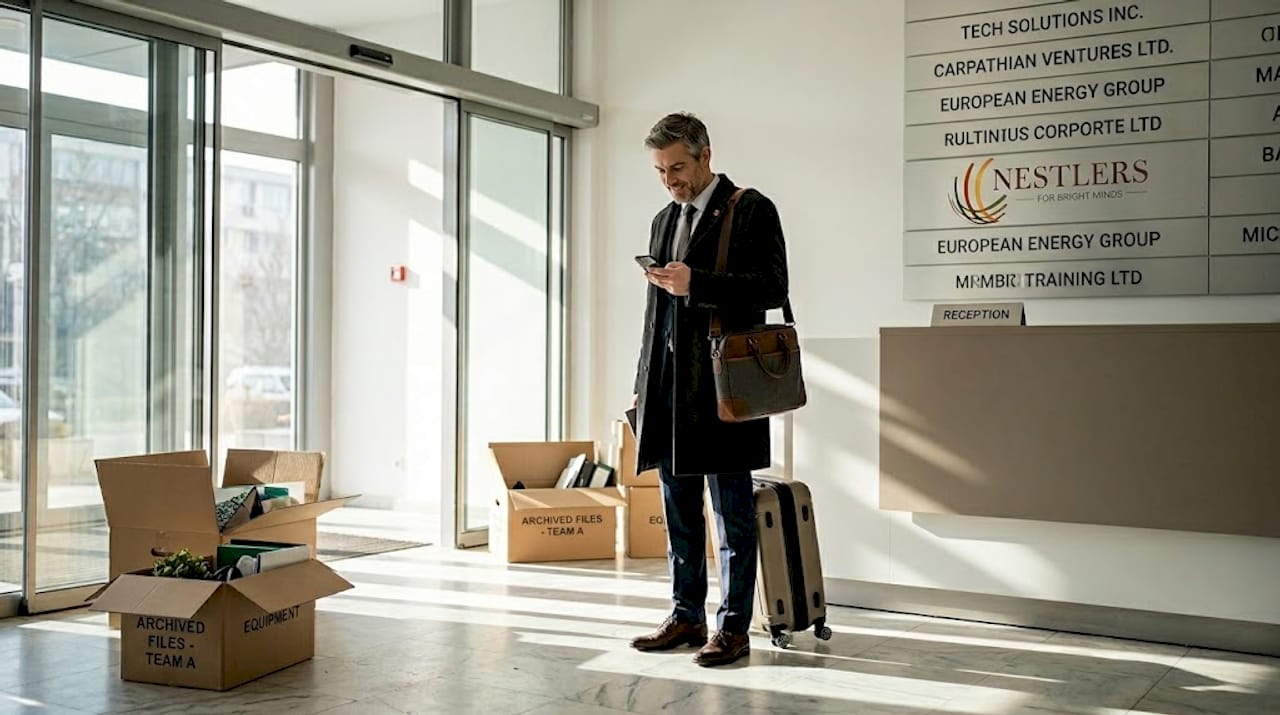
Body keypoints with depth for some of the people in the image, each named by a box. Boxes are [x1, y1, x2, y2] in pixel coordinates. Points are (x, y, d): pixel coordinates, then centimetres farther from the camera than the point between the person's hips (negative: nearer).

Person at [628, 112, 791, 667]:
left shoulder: (751, 210, -2)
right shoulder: (664, 220, 19)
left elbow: (772, 287, -12)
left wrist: (695, 283, -19)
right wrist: (642, 387, 18)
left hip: (722, 385, -7)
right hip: (668, 386, 7)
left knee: (731, 510, 0)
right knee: (679, 510, 12)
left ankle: (734, 626, 7)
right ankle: (686, 616, 21)